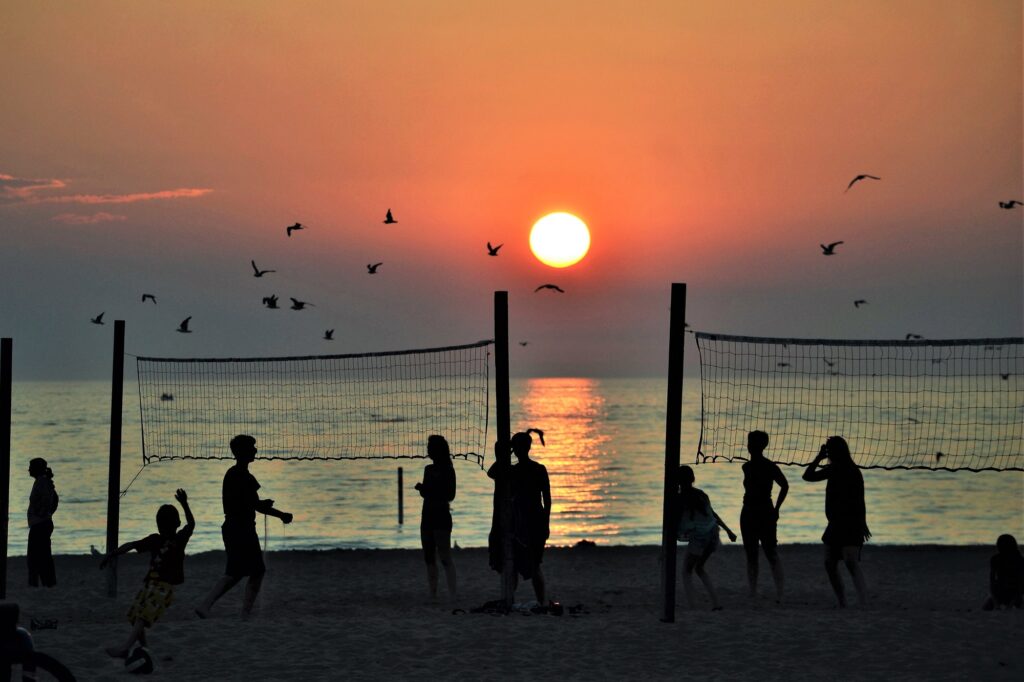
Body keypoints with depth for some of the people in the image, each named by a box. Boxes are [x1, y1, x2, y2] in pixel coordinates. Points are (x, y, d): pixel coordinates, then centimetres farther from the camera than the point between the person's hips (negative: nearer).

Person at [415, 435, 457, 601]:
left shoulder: (447, 470, -9)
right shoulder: (429, 469, 12)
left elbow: (450, 495, -14)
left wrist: (425, 488, -20)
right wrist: (421, 488, -3)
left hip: (441, 517, -8)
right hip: (427, 517, 8)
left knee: (445, 558, -11)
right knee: (429, 559, 9)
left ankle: (452, 595, -13)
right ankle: (433, 594, 13)